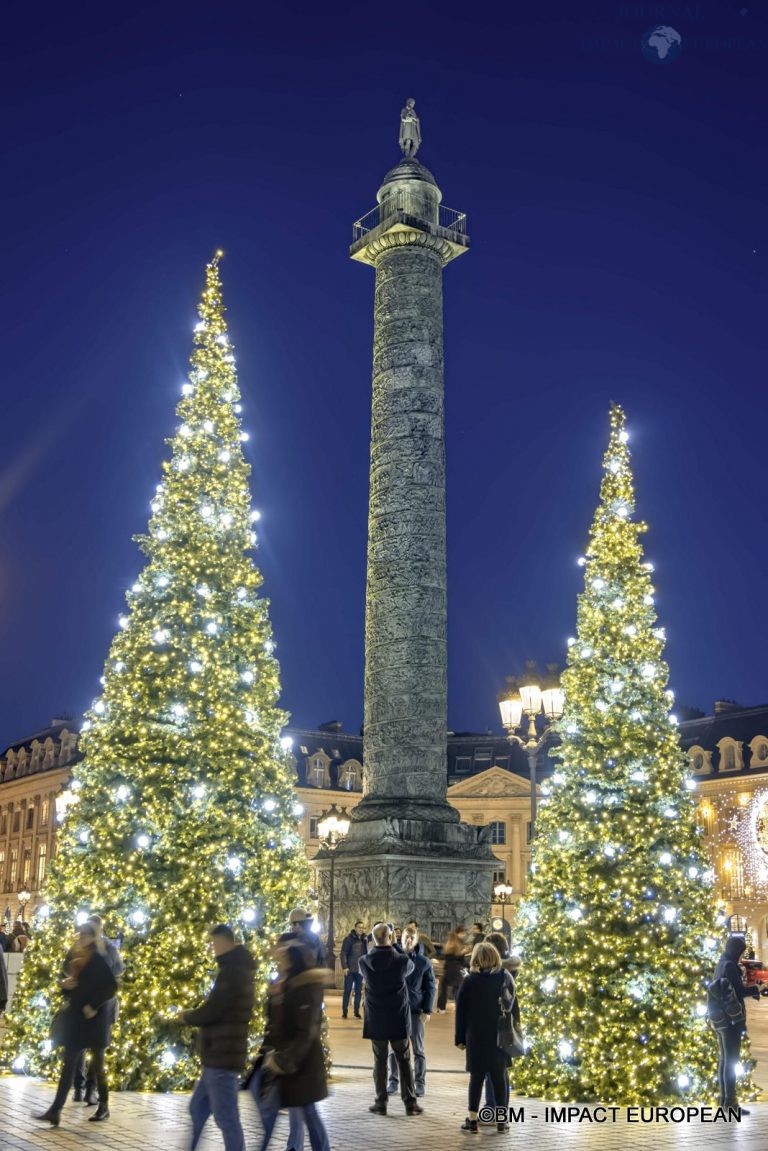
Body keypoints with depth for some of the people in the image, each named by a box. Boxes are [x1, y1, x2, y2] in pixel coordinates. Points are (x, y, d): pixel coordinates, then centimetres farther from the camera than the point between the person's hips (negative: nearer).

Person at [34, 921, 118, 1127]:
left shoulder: (98, 960, -9)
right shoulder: (74, 960, 10)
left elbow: (112, 987, -15)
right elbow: (68, 987, 16)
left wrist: (95, 1006, -21)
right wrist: (65, 985, -6)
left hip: (94, 1019, -6)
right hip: (74, 1017, 6)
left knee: (97, 1064, 6)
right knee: (68, 1065, 1)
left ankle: (104, 1106, 19)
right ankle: (55, 1110, -2)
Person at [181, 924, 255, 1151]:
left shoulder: (232, 972, -18)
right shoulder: (238, 969, 14)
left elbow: (209, 1012, -20)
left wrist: (185, 1017, -1)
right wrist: (193, 1016, 4)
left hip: (223, 1057, -10)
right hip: (219, 1056, 10)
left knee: (226, 1118, -4)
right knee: (198, 1109, 20)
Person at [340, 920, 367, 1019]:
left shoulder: (365, 940, 6)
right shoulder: (349, 939, -6)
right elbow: (344, 953, -9)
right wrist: (344, 967, -16)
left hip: (360, 970, 4)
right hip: (350, 970, -4)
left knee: (358, 991, 7)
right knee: (347, 991, 3)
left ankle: (357, 1012, 15)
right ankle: (344, 1012, 10)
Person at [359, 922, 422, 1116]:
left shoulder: (365, 962, -10)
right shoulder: (401, 960, -14)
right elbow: (410, 967, 9)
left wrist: (375, 947, 14)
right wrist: (395, 945, 13)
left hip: (375, 1020, 1)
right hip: (398, 1020, -1)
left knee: (379, 1061, 10)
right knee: (404, 1061, 9)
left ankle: (381, 1102, 12)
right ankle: (410, 1103, 12)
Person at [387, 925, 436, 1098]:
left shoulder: (424, 962, -2)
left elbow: (431, 987, 0)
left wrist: (427, 1010, -7)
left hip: (415, 1010, -1)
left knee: (418, 1049, 6)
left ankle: (420, 1084, 14)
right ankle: (393, 1082, 17)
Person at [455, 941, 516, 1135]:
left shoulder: (469, 981, -7)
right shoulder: (505, 978, -3)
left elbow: (461, 1011, -4)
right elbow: (512, 1002, 3)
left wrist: (460, 1038, 2)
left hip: (476, 1036, -1)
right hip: (500, 1036, 1)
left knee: (476, 1077, 7)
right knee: (499, 1078, 8)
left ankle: (472, 1119, 6)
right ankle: (502, 1121, 12)